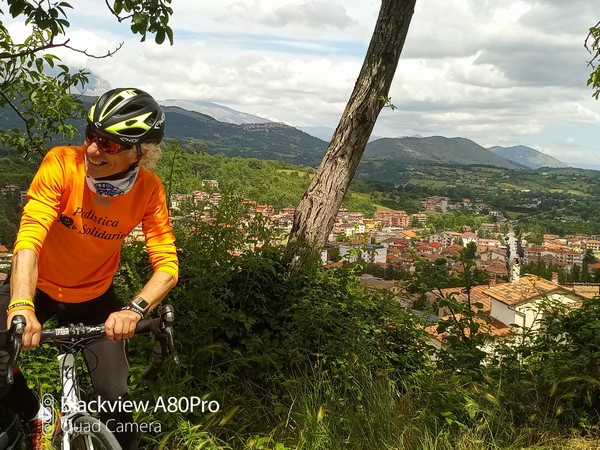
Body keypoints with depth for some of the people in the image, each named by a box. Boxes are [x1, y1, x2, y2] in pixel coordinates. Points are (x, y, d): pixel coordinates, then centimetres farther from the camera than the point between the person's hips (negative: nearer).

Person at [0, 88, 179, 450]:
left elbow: (167, 264, -22)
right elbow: (29, 237, -35)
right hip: (38, 287, 0)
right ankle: (33, 417, 15)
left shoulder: (149, 190, -22)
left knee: (114, 397, -5)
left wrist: (134, 310, -40)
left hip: (94, 297, 0)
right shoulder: (61, 164, -27)